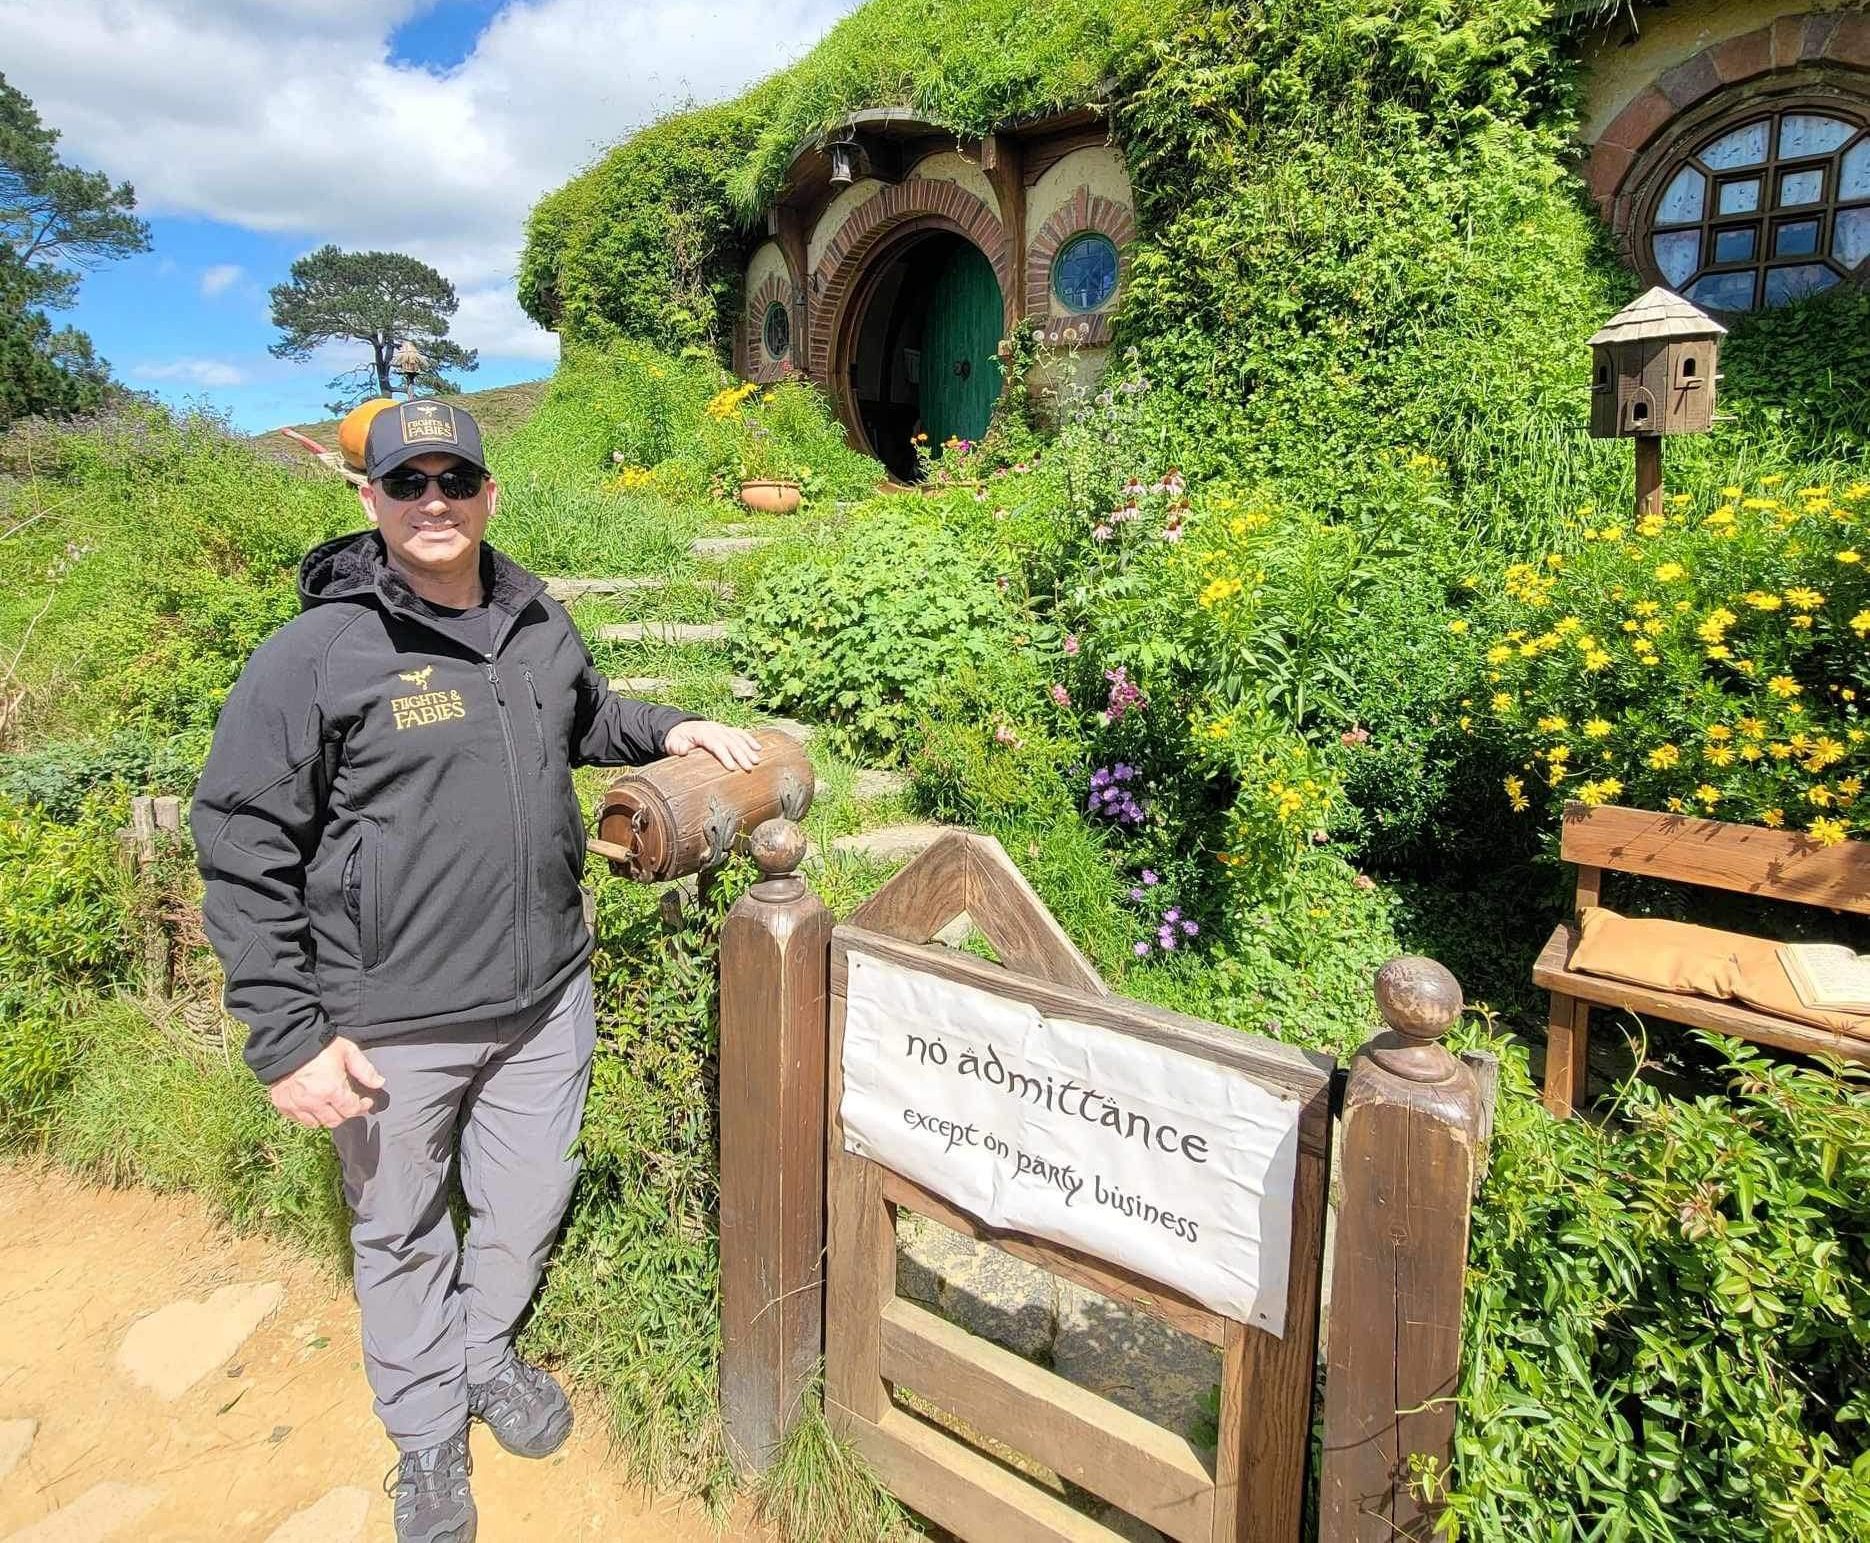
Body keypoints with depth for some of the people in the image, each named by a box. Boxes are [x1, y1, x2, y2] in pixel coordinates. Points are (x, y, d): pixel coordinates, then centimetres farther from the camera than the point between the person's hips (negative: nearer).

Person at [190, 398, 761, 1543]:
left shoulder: (539, 623, 3)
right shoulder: (318, 654, -14)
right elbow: (243, 851, -11)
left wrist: (668, 731, 5)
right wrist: (288, 1037, -13)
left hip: (547, 997, 5)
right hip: (391, 1028, -4)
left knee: (530, 1203, 21)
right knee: (403, 1234, 18)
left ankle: (486, 1353, 51)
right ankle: (427, 1430, 44)